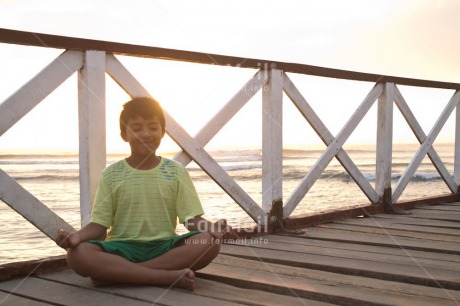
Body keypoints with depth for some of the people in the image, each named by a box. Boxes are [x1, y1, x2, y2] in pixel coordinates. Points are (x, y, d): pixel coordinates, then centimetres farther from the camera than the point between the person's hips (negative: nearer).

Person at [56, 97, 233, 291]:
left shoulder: (176, 172, 6)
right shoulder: (111, 175, 5)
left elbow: (192, 218, 1)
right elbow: (99, 225, 3)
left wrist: (211, 228, -22)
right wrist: (77, 236, -19)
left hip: (164, 247, 1)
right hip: (122, 249, -1)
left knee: (209, 241, -29)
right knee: (77, 254, -30)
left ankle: (115, 273, -24)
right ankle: (168, 276, -31)